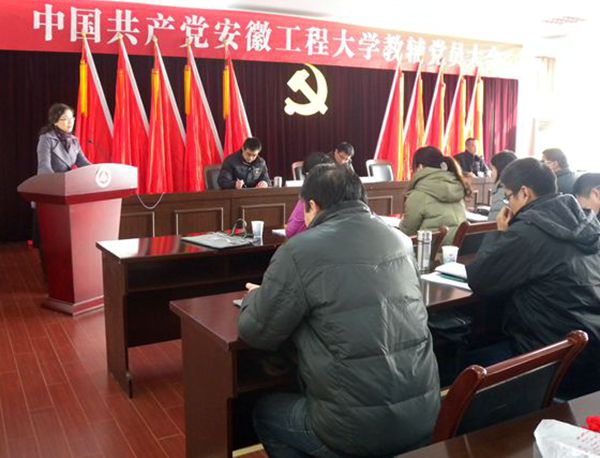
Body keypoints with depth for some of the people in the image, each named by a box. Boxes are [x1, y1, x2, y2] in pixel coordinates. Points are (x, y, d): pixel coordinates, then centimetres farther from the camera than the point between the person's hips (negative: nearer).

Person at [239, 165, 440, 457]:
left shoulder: (299, 251, -13)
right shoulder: (400, 239, 6)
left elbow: (256, 334, -3)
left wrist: (254, 297, 17)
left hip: (358, 429, -6)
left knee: (264, 410, 23)